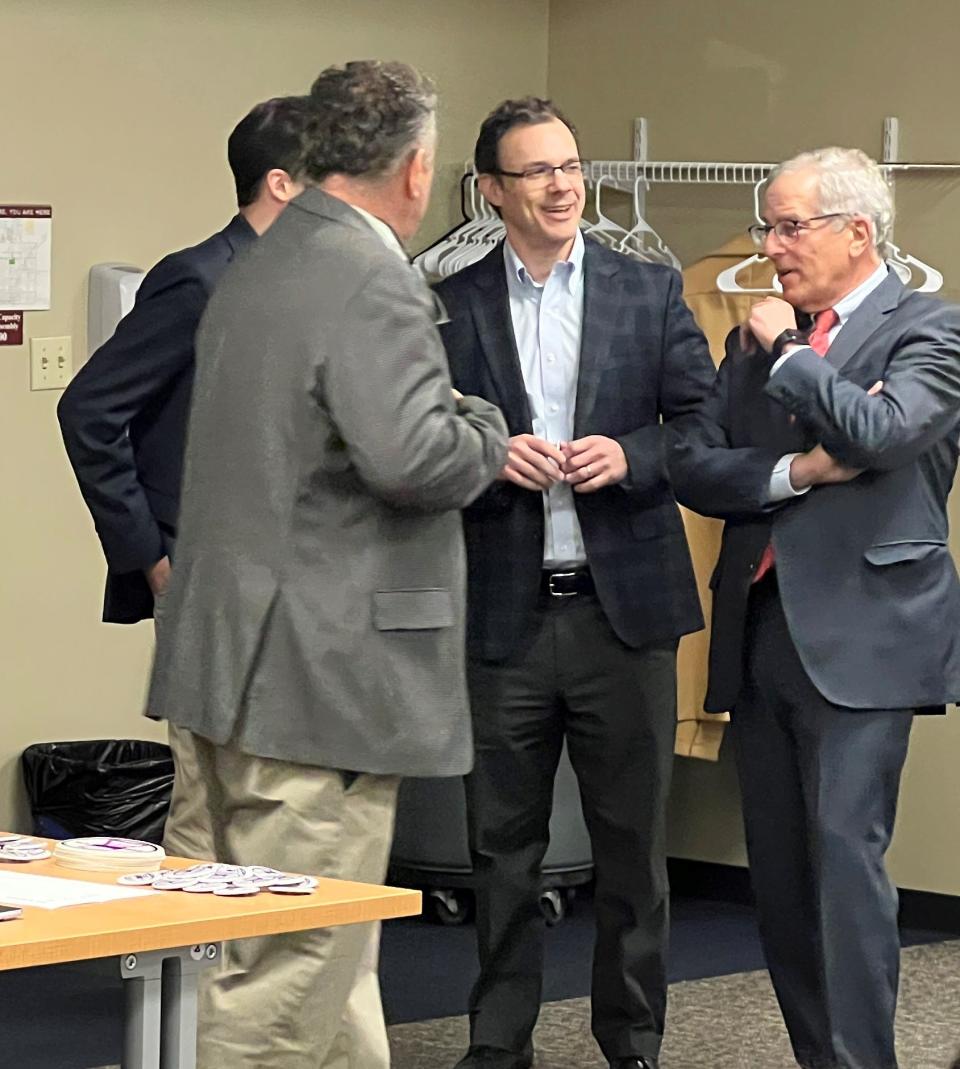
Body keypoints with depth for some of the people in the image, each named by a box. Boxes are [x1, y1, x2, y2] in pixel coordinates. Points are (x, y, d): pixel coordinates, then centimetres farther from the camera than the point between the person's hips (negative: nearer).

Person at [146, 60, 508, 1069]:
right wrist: (485, 428, -6)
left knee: (332, 954, 16)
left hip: (235, 656, 10)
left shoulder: (253, 270, 14)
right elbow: (412, 454, -27)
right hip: (324, 673, -10)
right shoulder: (373, 281, -16)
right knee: (288, 981, -4)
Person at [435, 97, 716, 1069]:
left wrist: (628, 457, -13)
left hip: (622, 608, 0)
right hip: (503, 614, 0)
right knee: (502, 842, 7)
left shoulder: (651, 293, 5)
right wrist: (492, 458, -15)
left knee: (632, 837, 6)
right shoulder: (451, 307, 4)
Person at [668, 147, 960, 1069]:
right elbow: (691, 466, 7)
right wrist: (794, 473, -9)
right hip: (759, 634, 7)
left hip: (860, 636, -7)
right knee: (779, 867, 8)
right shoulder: (757, 340, 16)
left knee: (844, 852, -14)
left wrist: (787, 352, -7)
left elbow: (881, 431, -20)